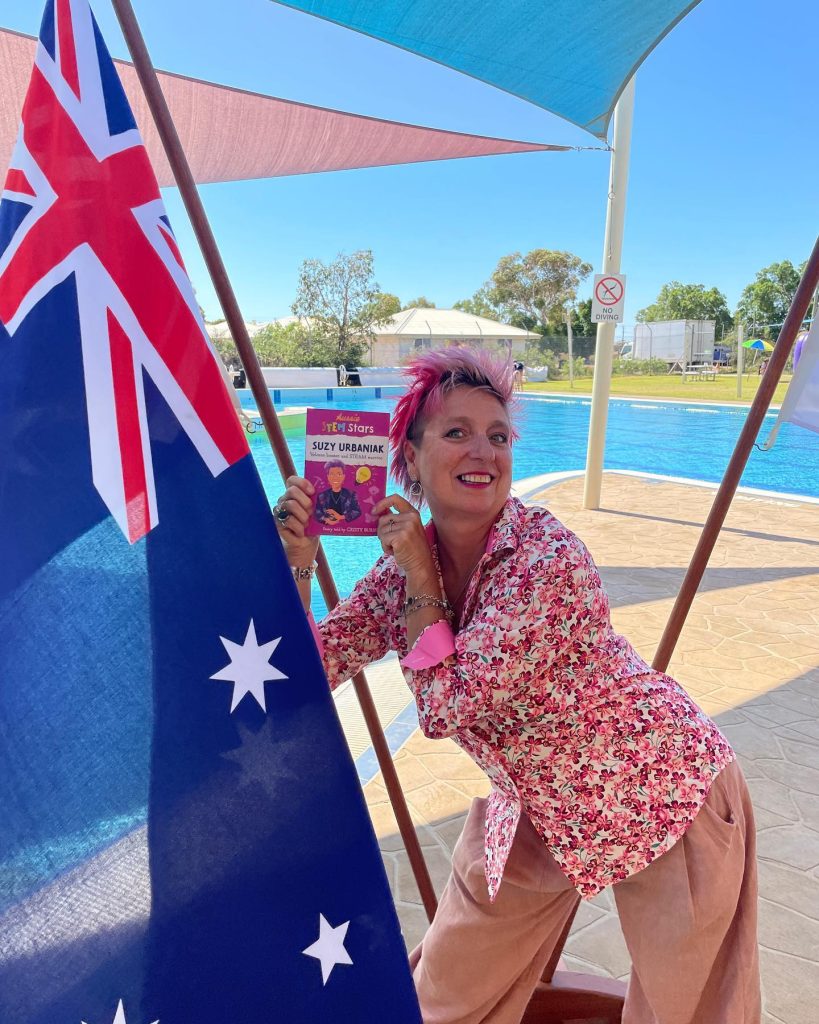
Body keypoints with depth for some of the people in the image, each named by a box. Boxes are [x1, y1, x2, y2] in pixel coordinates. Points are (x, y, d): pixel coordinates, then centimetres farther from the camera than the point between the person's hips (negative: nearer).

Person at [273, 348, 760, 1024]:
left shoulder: (548, 557, -30)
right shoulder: (403, 566, -10)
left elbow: (447, 708, -29)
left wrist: (421, 578, -24)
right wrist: (298, 563, -19)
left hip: (658, 791, -5)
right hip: (537, 804, 6)